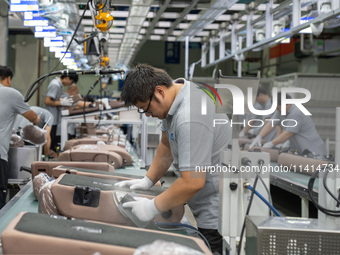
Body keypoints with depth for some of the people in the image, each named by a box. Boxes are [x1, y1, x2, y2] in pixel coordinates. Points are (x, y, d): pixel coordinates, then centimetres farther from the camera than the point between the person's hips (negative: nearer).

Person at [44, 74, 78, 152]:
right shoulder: (55, 85, -19)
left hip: (55, 118, 10)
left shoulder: (58, 83, 10)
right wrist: (62, 103, -17)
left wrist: (63, 100, 6)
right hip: (52, 119, -10)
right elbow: (47, 101, -22)